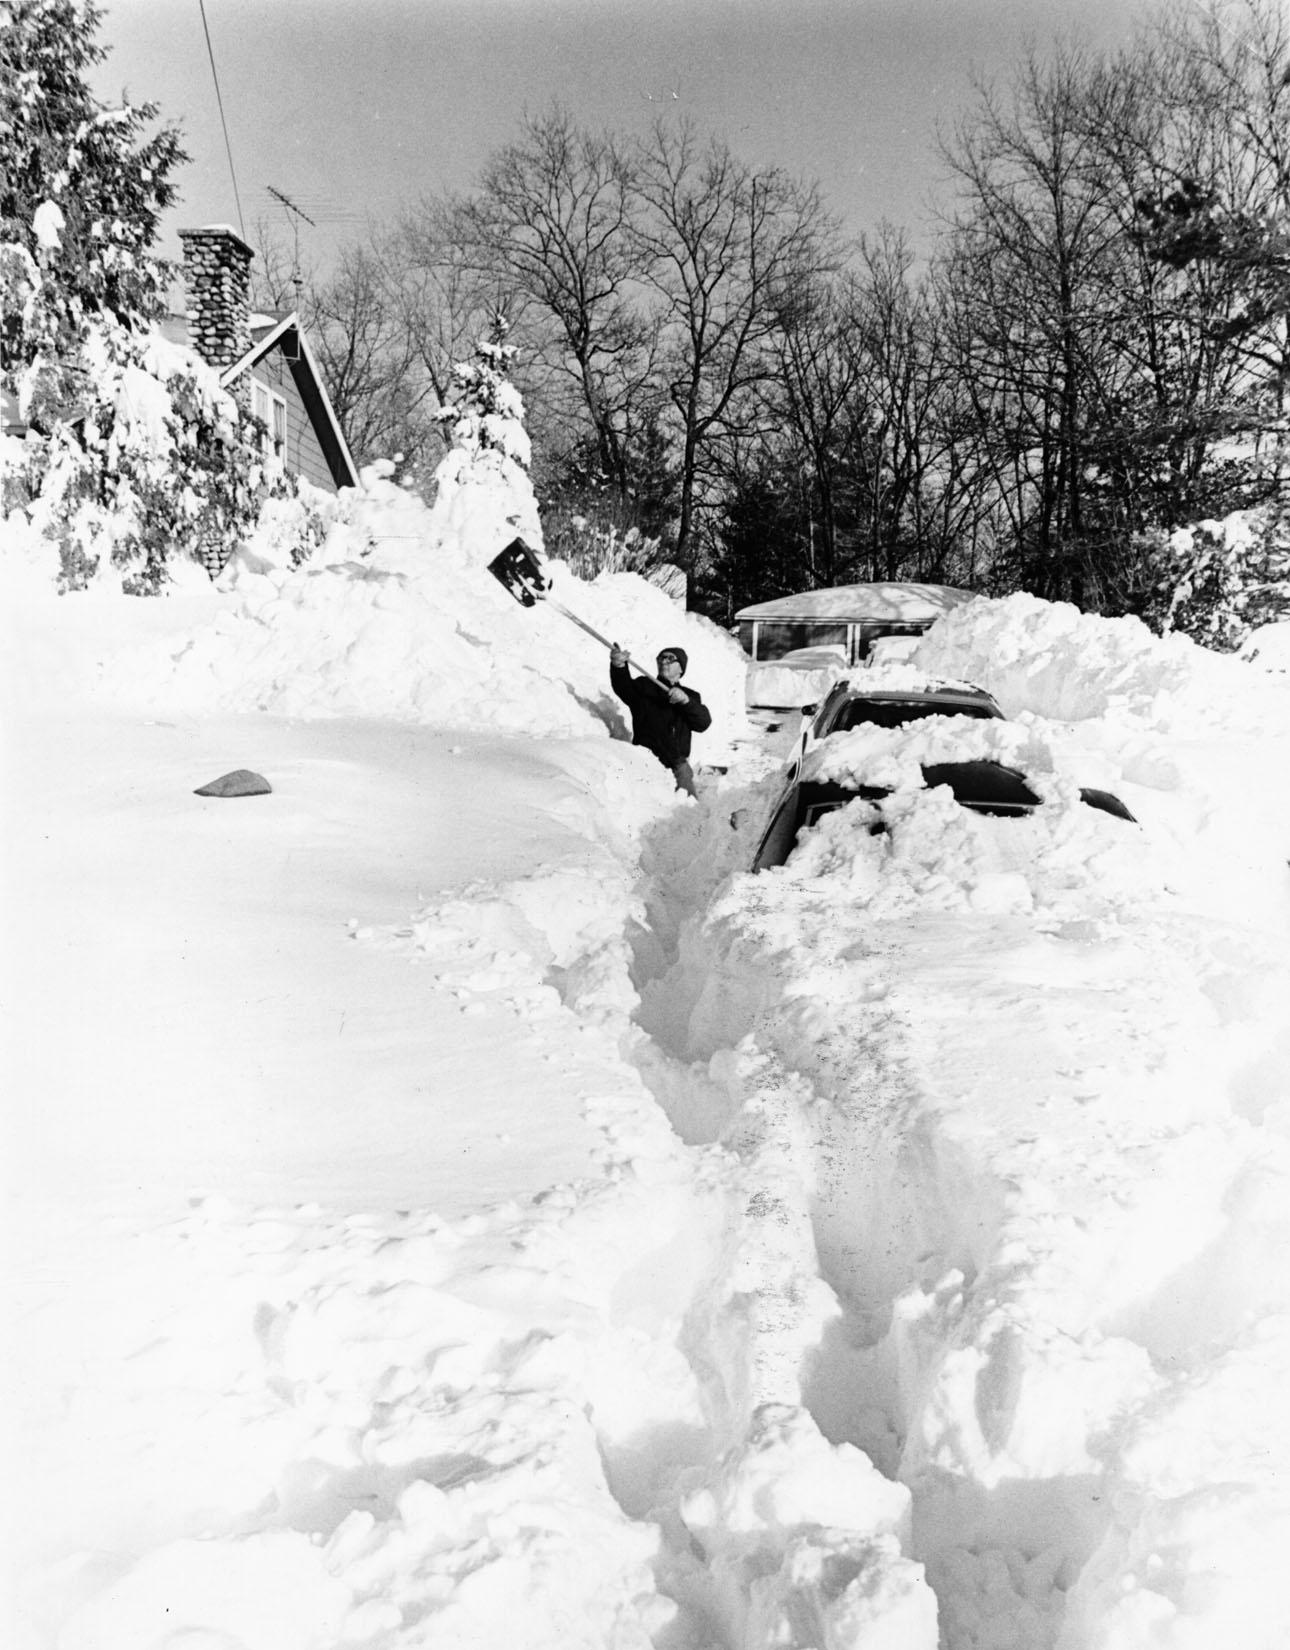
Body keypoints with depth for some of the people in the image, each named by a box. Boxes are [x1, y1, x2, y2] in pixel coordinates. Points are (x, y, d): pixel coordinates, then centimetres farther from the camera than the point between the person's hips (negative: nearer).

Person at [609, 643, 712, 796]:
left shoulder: (690, 696, 19)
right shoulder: (643, 686, 12)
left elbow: (704, 722, 2)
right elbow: (624, 687, -12)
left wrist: (686, 701, -15)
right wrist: (619, 666, -34)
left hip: (677, 766, 2)